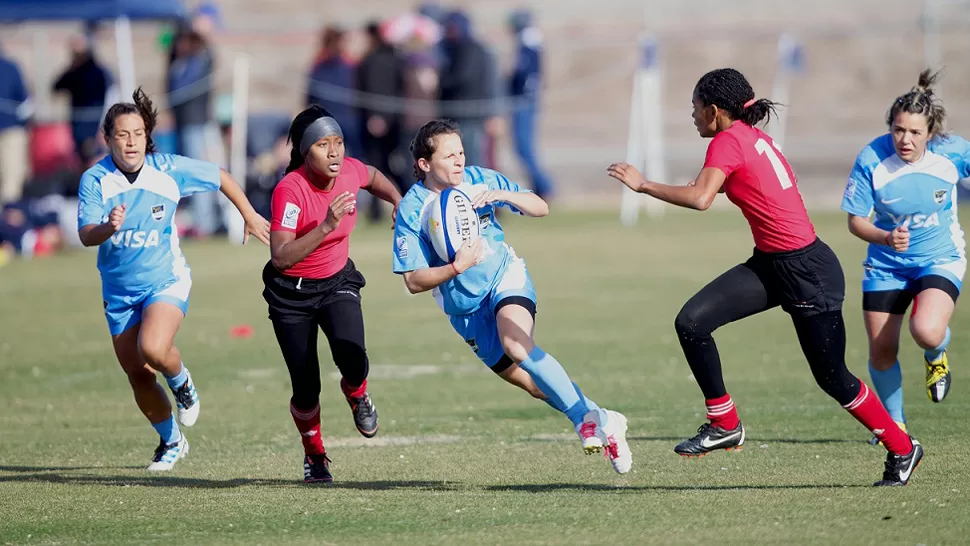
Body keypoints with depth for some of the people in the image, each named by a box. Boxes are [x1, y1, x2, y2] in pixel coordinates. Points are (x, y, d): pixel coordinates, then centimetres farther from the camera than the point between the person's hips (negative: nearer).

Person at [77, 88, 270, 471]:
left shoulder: (168, 170, -12)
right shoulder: (95, 180, -13)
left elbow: (220, 178, 5)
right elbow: (85, 235, -22)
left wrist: (250, 216, 14)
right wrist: (108, 228, -44)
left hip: (166, 281, -2)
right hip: (119, 290, 2)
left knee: (153, 349, -29)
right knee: (138, 376, 9)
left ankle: (181, 382, 7)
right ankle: (171, 442, 35)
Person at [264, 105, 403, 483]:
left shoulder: (350, 171, -11)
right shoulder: (290, 189, -26)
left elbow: (374, 178, 17)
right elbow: (280, 257, -35)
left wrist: (399, 202, 1)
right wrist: (326, 225, -42)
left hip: (338, 282, 3)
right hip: (291, 293, -3)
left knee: (352, 359, -24)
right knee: (306, 388, -2)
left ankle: (356, 395, 14)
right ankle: (314, 455, 28)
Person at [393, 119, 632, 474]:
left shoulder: (478, 180, -8)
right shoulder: (411, 211, -13)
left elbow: (541, 208, -2)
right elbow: (414, 282, -12)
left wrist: (503, 195, -21)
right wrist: (456, 267, -28)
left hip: (505, 275, -1)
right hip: (465, 308, 1)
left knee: (516, 344, -32)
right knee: (535, 385, 0)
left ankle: (587, 418, -33)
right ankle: (605, 424, 14)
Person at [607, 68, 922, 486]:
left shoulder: (728, 142, -17)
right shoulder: (754, 137, 9)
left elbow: (700, 198, -31)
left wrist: (643, 185, -22)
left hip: (806, 271, -9)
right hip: (771, 264, 9)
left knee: (832, 377, 2)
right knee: (692, 322, -5)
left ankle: (902, 449, 19)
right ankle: (724, 424, 3)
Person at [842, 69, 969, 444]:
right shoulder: (872, 160, -21)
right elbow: (856, 220, -13)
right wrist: (886, 237, -32)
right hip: (886, 264, 2)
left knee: (927, 331, -28)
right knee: (881, 352, 3)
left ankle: (936, 357, 11)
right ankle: (894, 423, 30)